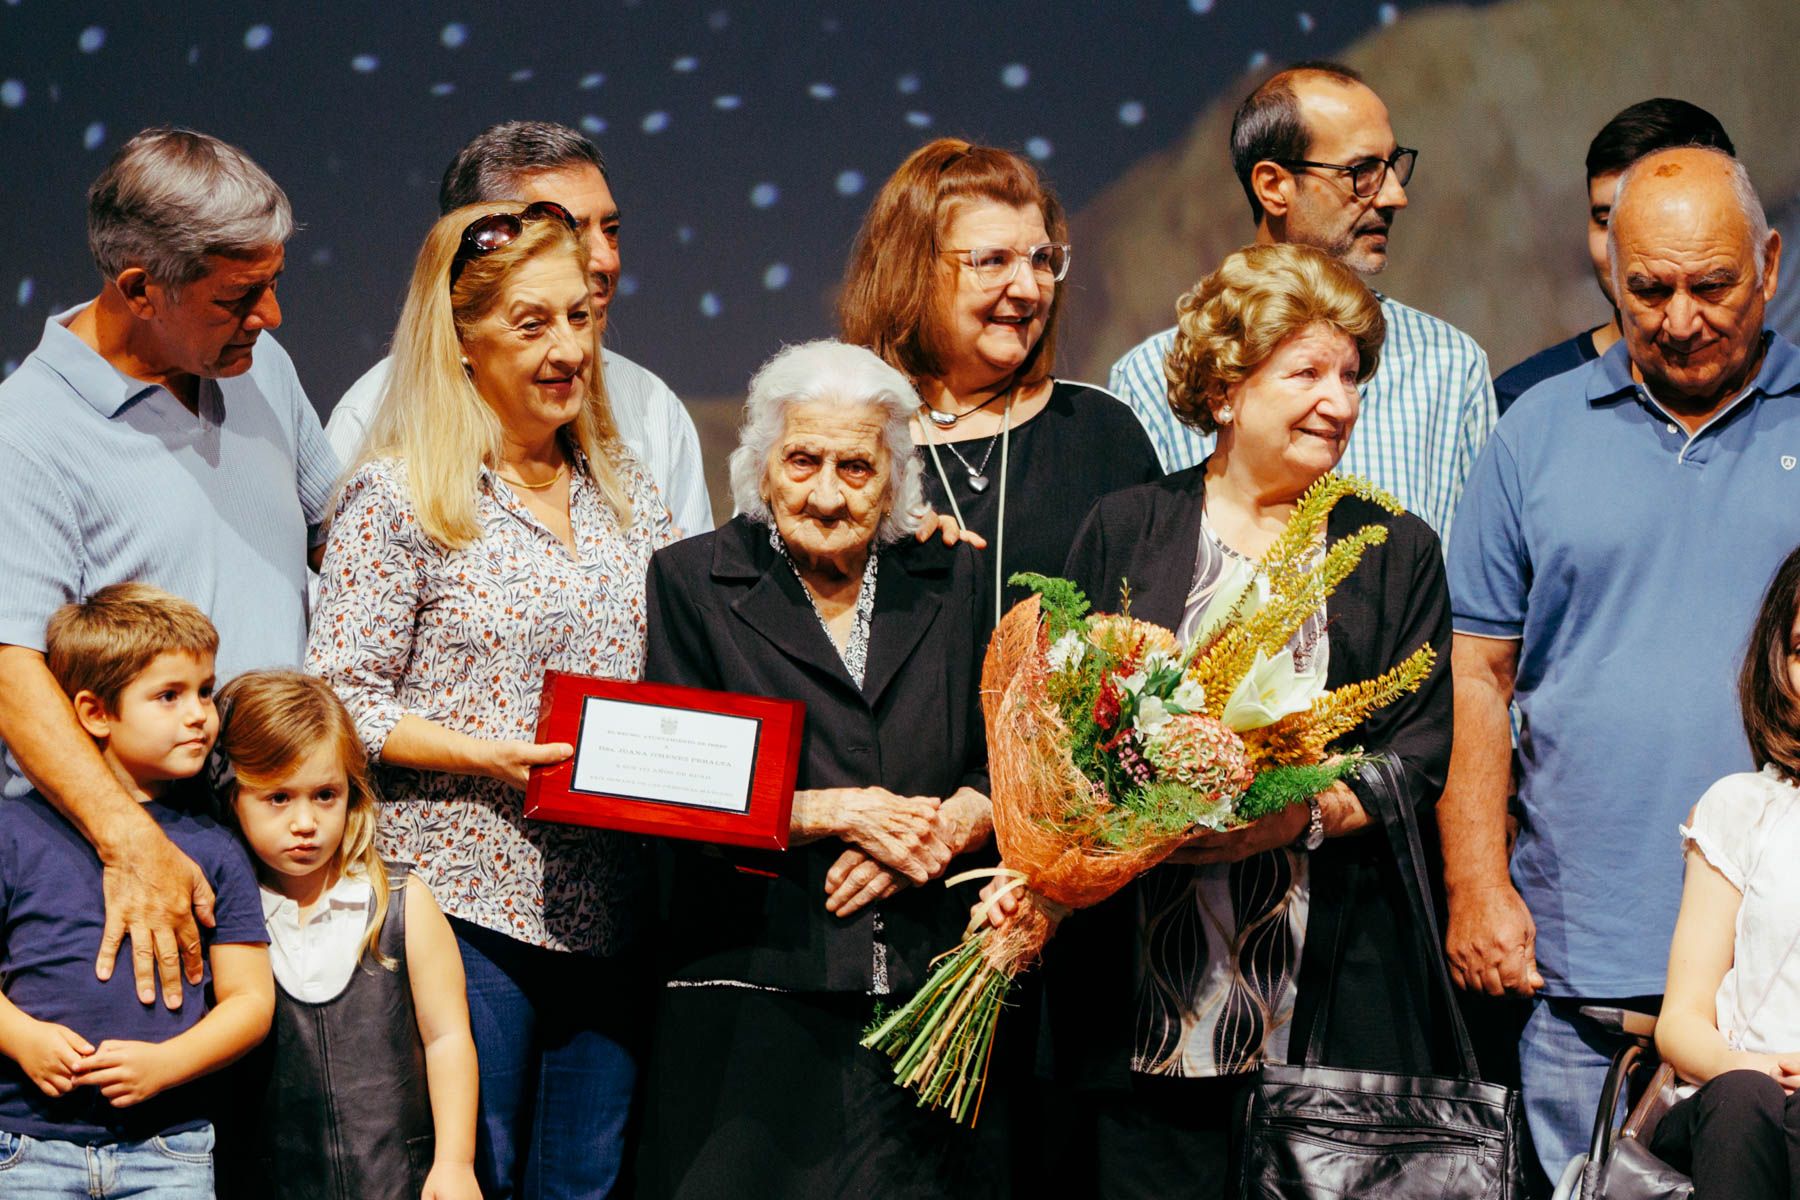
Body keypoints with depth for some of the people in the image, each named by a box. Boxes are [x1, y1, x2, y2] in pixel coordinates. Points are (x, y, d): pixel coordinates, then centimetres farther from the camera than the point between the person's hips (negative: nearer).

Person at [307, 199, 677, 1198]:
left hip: (607, 912, 5)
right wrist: (485, 756, -18)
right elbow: (341, 701, -7)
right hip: (466, 896, -5)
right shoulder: (398, 498, -4)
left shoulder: (625, 490, 13)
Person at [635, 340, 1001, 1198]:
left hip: (929, 991, 2)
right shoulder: (694, 581, 4)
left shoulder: (952, 580, 13)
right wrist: (840, 812, -10)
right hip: (756, 995, -2)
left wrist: (945, 827, -9)